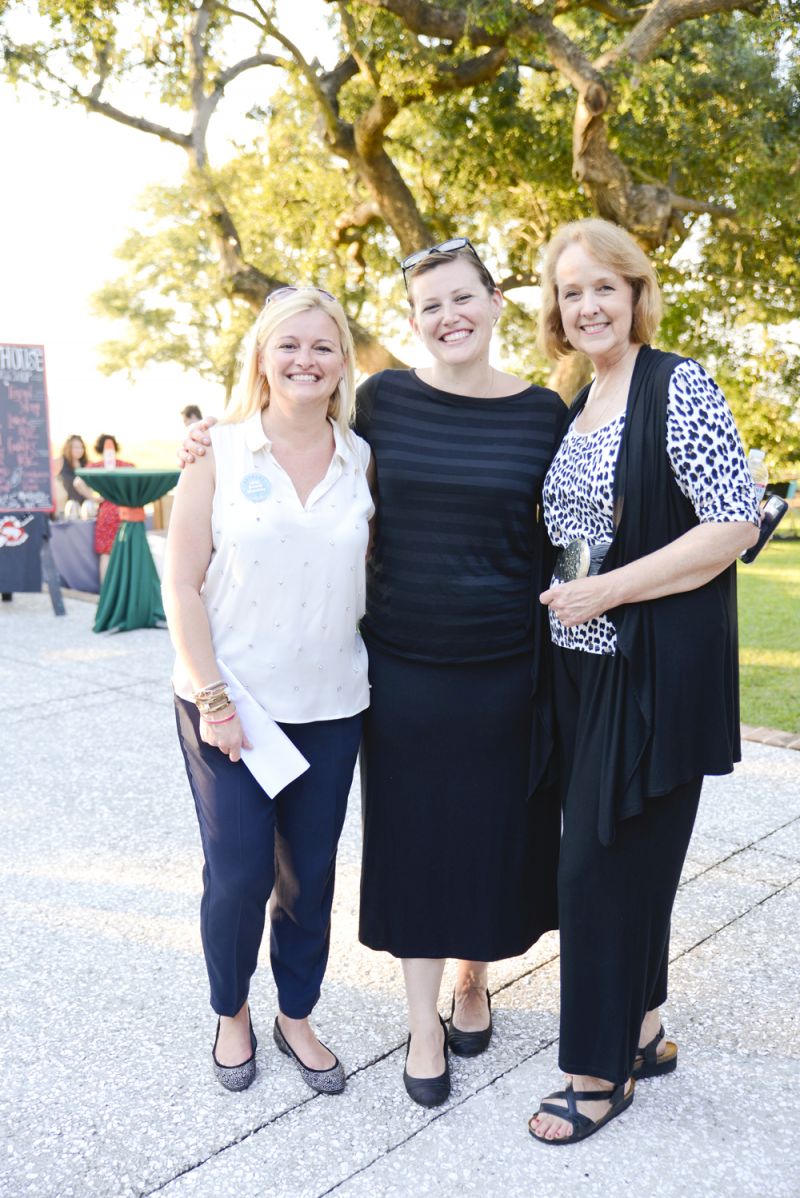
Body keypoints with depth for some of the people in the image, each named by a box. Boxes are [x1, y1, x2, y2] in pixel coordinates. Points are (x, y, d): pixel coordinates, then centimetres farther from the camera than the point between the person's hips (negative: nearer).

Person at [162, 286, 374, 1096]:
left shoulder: (363, 460, 4)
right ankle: (231, 1014, 32)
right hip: (228, 704, -2)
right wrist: (213, 698, -11)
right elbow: (181, 583, -6)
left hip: (330, 707, 3)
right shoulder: (219, 453, -4)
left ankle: (296, 1016, 35)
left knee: (309, 875, 11)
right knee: (239, 875, 4)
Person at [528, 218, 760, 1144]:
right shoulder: (578, 405, 13)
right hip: (582, 663, 8)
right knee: (621, 853, 16)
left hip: (655, 669, -8)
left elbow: (735, 523, -18)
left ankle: (601, 1070, 19)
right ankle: (643, 1031, 35)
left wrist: (608, 590, -19)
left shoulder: (679, 388, -11)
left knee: (604, 862, 0)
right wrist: (563, 595, 6)